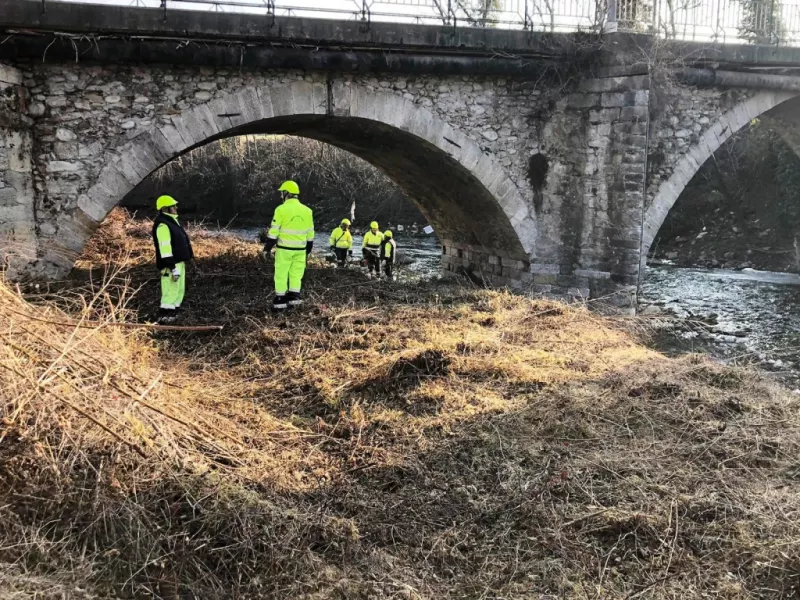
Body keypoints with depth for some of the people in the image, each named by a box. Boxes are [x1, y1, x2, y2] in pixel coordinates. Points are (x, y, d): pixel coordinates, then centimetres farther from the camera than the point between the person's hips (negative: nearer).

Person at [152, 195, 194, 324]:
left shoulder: (172, 220, 15)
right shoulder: (162, 225, -18)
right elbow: (165, 249, -23)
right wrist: (173, 268, -24)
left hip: (179, 262, 11)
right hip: (171, 264, -11)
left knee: (179, 291, 15)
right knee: (171, 291, -10)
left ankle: (172, 316, 22)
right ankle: (164, 317, -4)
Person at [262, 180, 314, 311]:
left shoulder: (281, 209, -10)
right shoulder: (307, 210, 5)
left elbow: (273, 231, -10)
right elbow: (310, 233, 10)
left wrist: (267, 248, -2)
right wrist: (308, 250, 20)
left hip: (284, 248, -4)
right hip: (300, 249, 4)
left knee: (281, 275, 3)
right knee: (296, 274, 11)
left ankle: (280, 301, 4)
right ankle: (294, 297, 10)